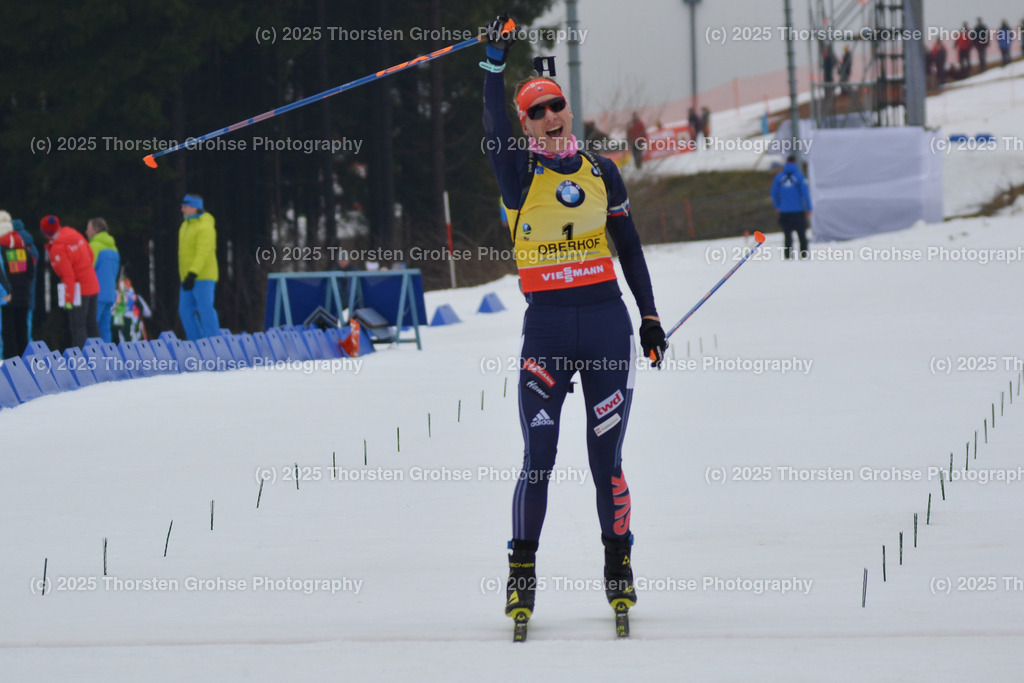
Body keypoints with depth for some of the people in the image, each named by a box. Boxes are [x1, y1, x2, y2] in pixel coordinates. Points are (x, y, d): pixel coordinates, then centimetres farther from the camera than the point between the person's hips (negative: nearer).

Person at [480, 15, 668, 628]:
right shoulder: (520, 173, 3)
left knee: (606, 457, 2)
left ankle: (619, 563, 16)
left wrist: (650, 315, 13)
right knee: (538, 457, -6)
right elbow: (495, 129, -16)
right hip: (546, 326, -2)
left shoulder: (601, 171, 11)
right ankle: (523, 571, 5)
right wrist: (496, 63, -26)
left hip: (607, 323, 2)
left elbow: (629, 247, 16)